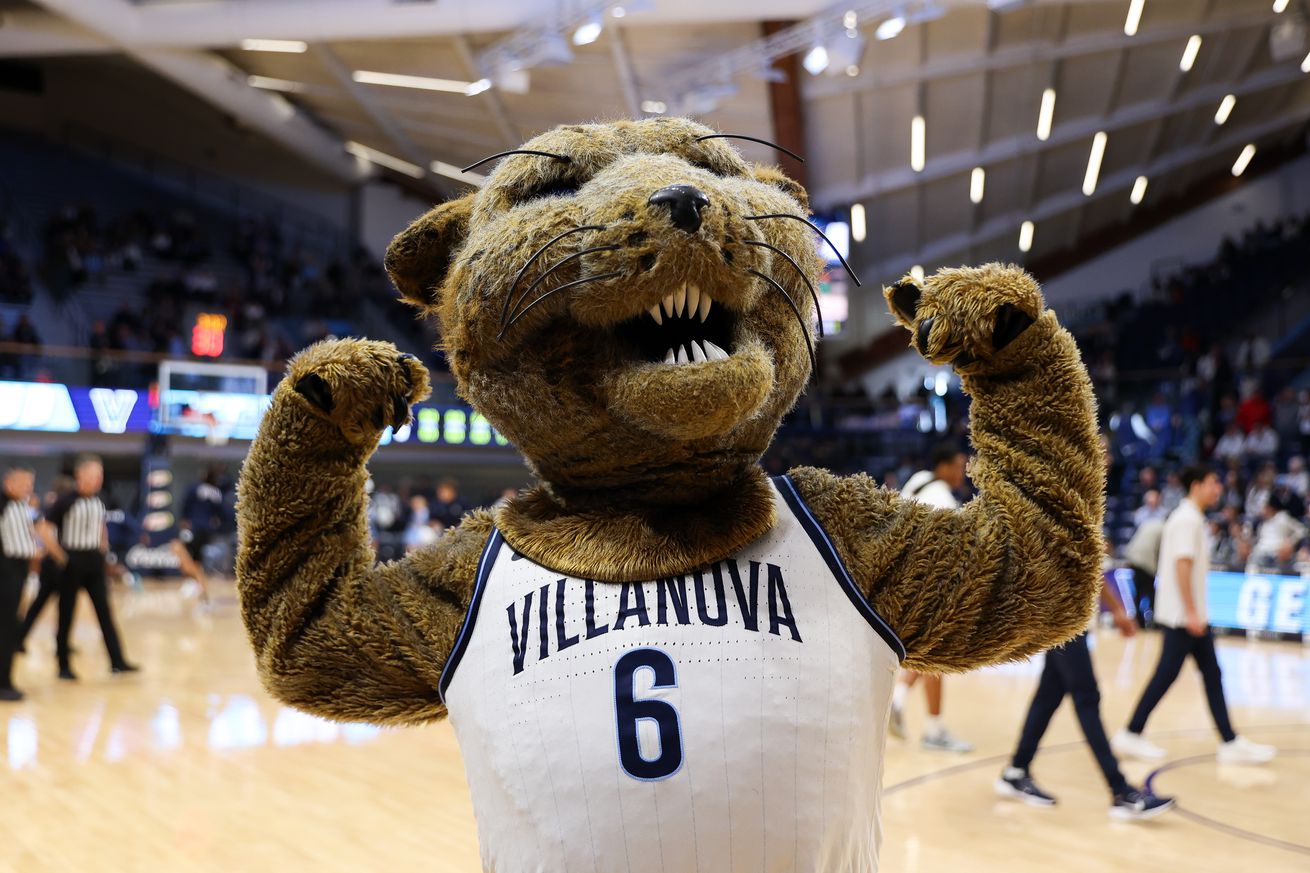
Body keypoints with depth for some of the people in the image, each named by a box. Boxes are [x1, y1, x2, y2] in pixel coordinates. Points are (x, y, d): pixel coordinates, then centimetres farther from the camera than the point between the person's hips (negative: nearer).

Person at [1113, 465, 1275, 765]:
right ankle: (1131, 735, 4)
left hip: (1191, 615, 10)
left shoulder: (1190, 518, 16)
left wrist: (1195, 613, 20)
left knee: (1212, 676, 8)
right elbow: (1182, 566, -22)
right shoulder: (1188, 520, -15)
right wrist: (1191, 612, -24)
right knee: (1165, 676, -5)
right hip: (1182, 616, -10)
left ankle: (1231, 743, 9)